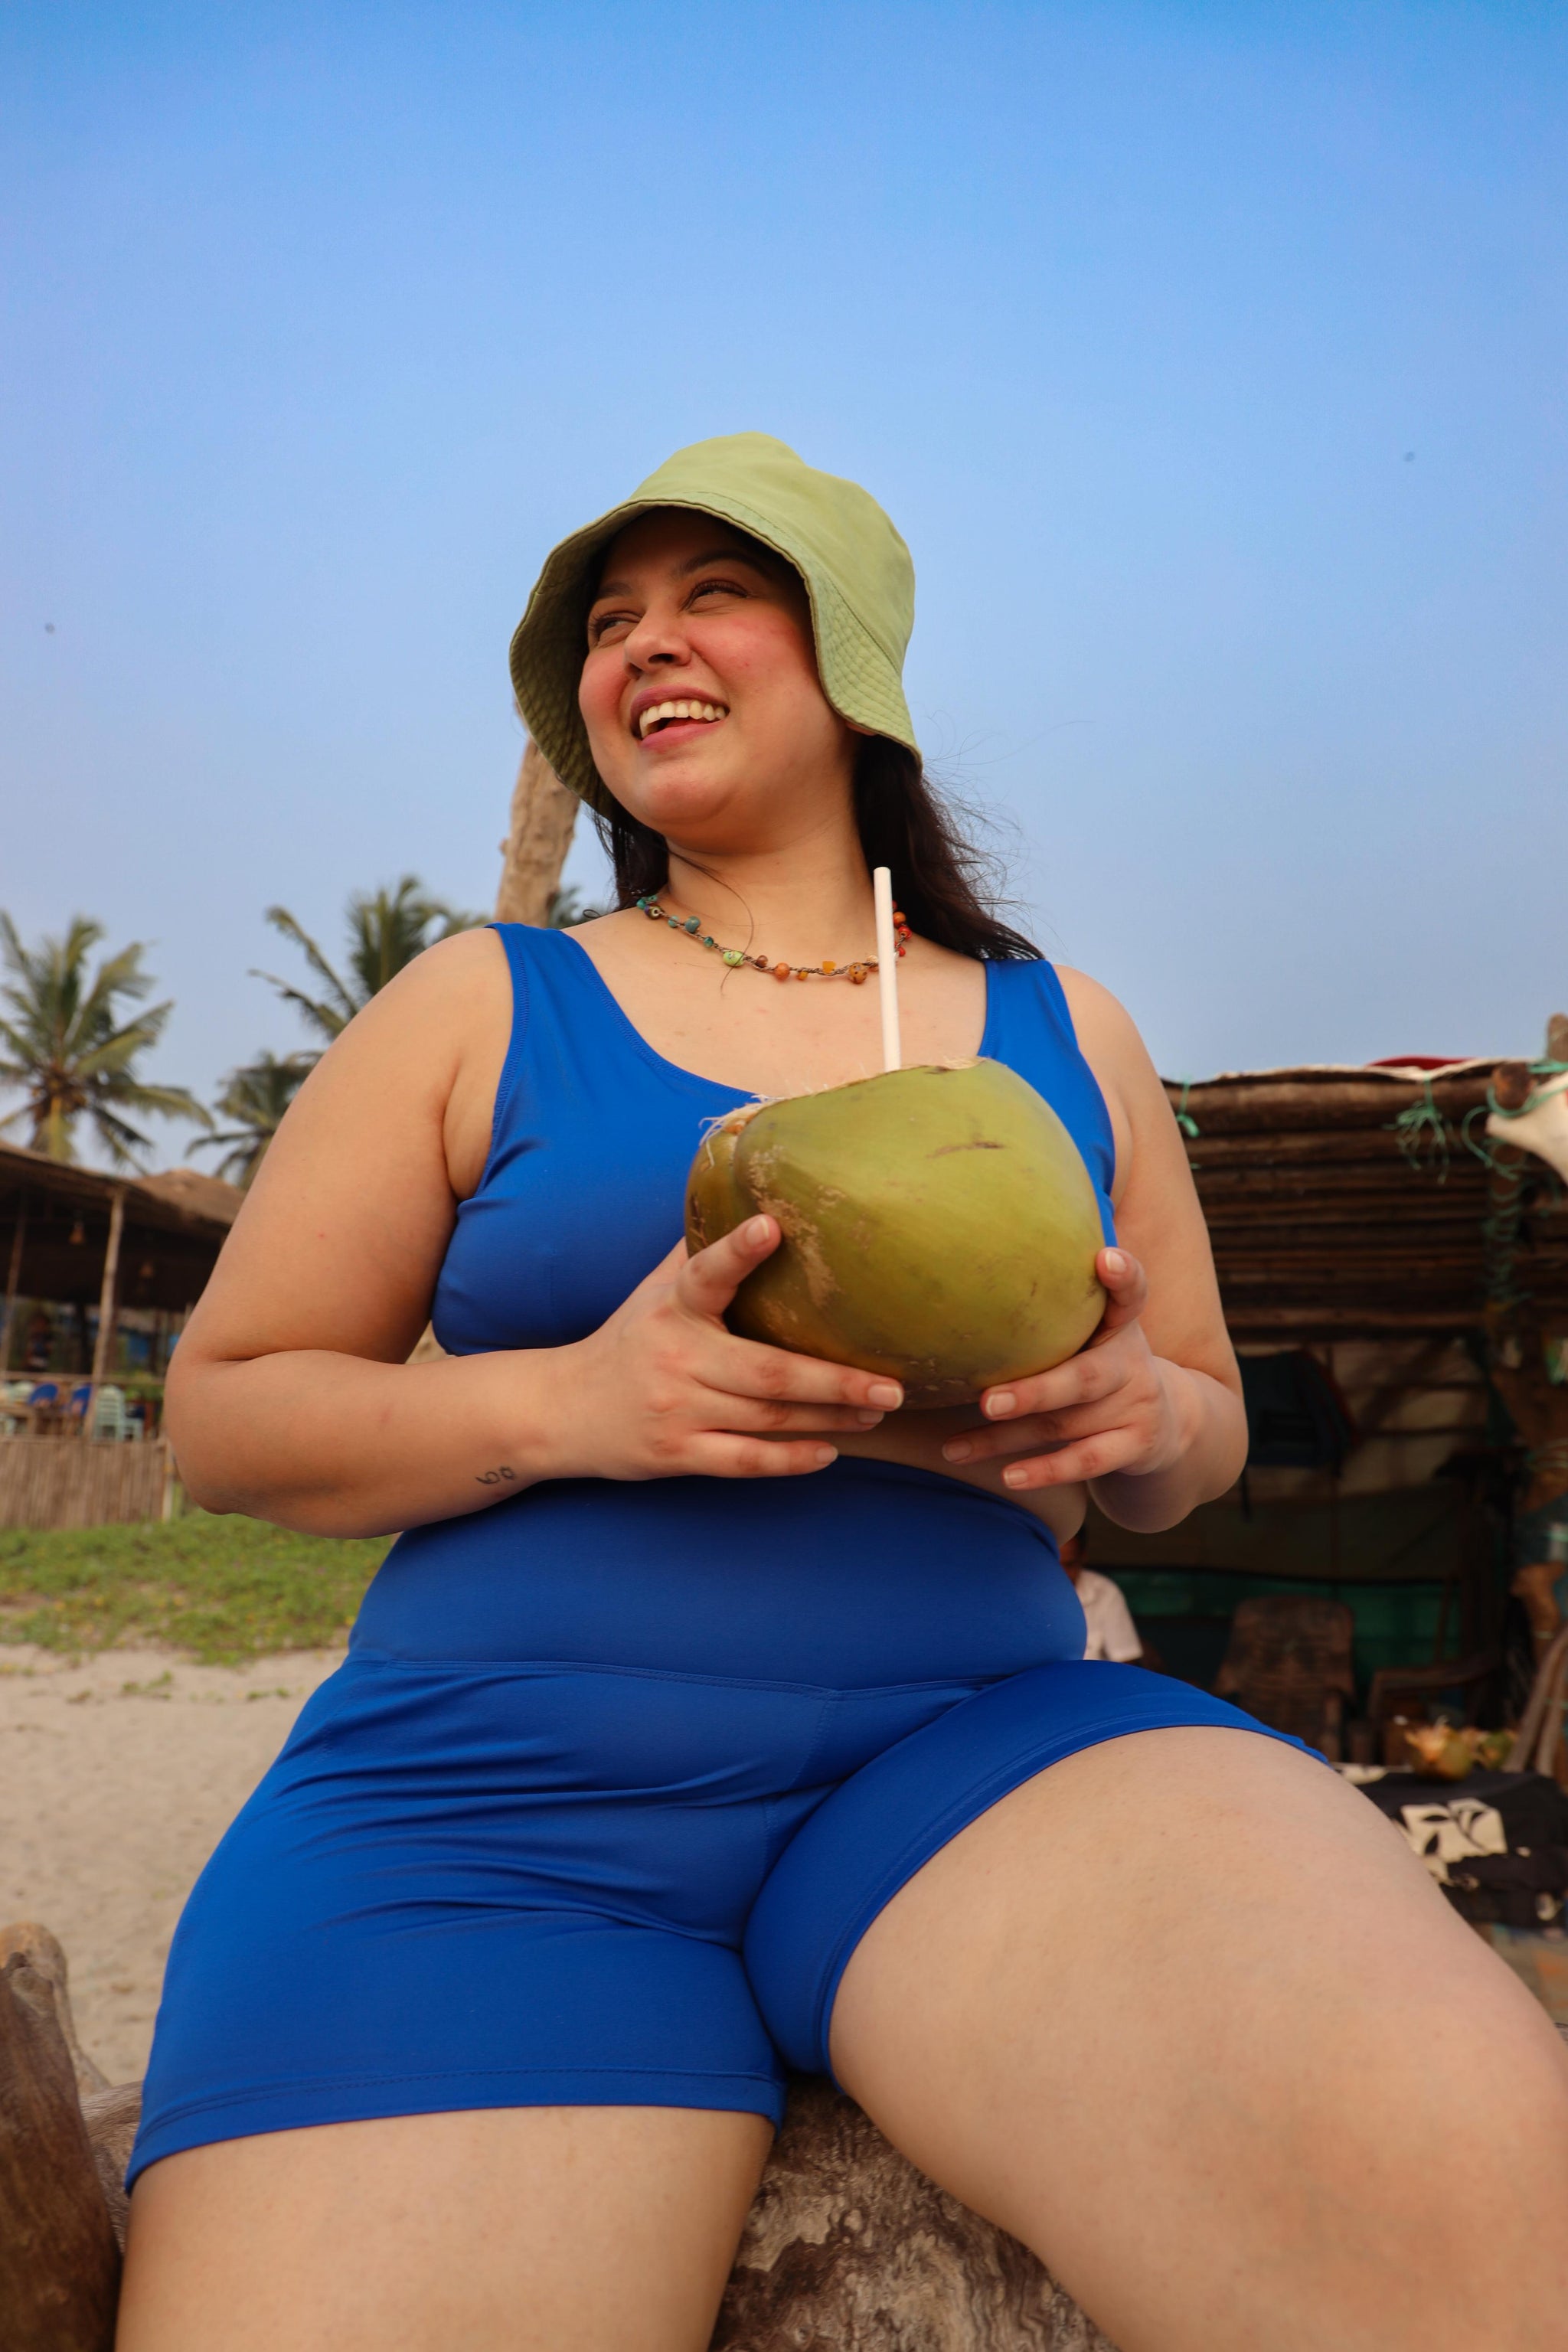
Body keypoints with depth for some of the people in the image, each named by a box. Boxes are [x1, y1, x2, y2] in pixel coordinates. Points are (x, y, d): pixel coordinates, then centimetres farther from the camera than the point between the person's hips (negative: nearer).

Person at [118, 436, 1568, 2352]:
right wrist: (566, 1403, -14)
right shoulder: (480, 1008, 6)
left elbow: (1203, 1429, 19)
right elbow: (224, 1410, 5)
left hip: (972, 1745, 1)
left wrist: (1142, 1417, -7)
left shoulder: (1063, 1034, 13)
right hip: (494, 1796, 0)